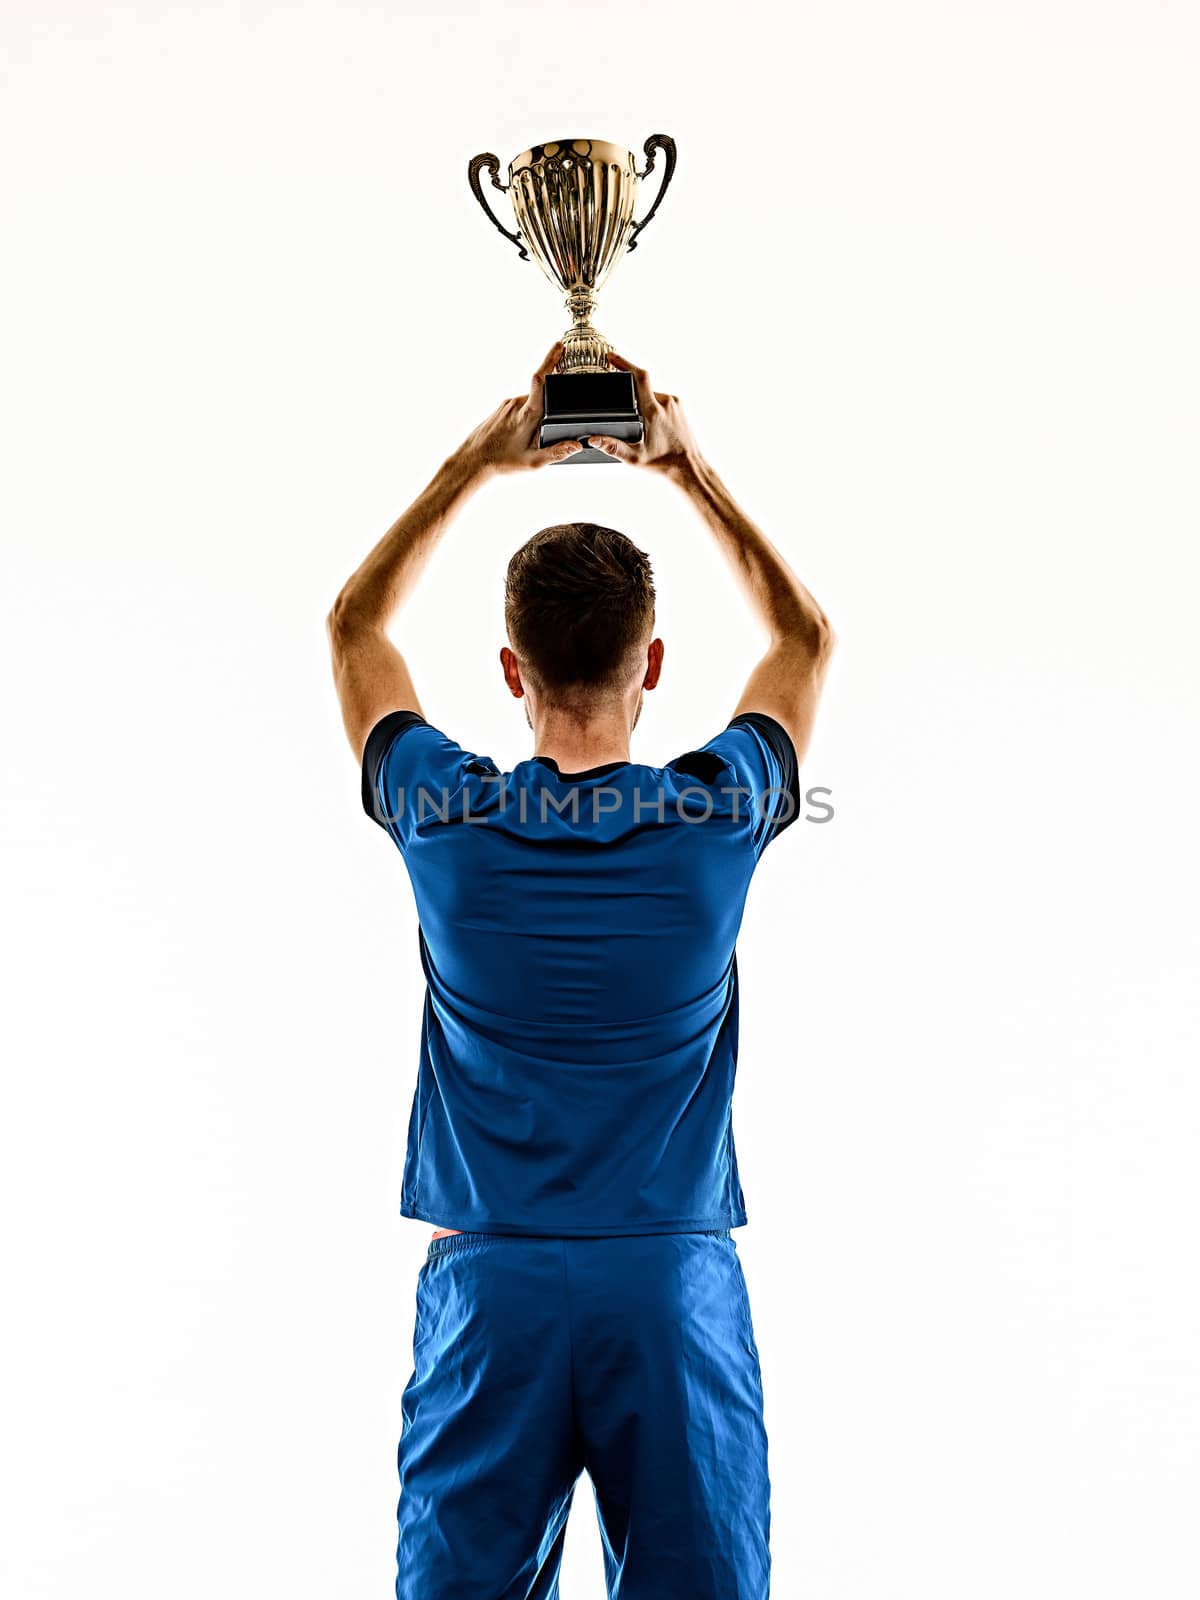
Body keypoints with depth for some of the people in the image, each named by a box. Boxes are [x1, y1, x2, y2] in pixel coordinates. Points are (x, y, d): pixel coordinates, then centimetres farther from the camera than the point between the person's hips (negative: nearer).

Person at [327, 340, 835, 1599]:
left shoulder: (445, 819, -6)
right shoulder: (717, 817, -6)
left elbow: (354, 625, 14)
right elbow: (805, 637, 15)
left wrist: (474, 463, 17)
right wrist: (689, 467, 17)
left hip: (488, 1281, 0)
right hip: (674, 1283, 0)